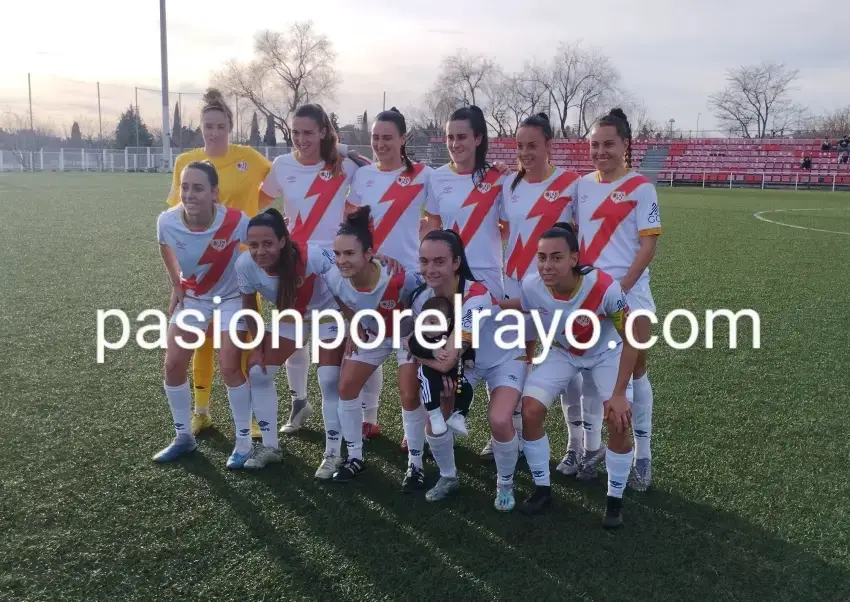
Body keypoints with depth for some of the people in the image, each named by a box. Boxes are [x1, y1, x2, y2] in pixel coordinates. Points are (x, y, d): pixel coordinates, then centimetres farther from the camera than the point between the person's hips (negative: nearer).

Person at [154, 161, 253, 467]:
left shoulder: (235, 222, -32)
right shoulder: (167, 221, -20)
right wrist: (176, 285, 5)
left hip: (231, 297, -4)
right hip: (192, 297, 4)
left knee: (230, 368, -10)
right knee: (173, 366, 2)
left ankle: (244, 442, 8)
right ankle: (184, 437, 21)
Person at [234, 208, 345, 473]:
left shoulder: (311, 256, -39)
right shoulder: (244, 264, -26)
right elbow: (248, 304, -6)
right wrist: (256, 347, -4)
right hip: (290, 316, 5)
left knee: (330, 381, -14)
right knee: (257, 372, -1)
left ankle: (333, 454, 3)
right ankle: (270, 446, 14)